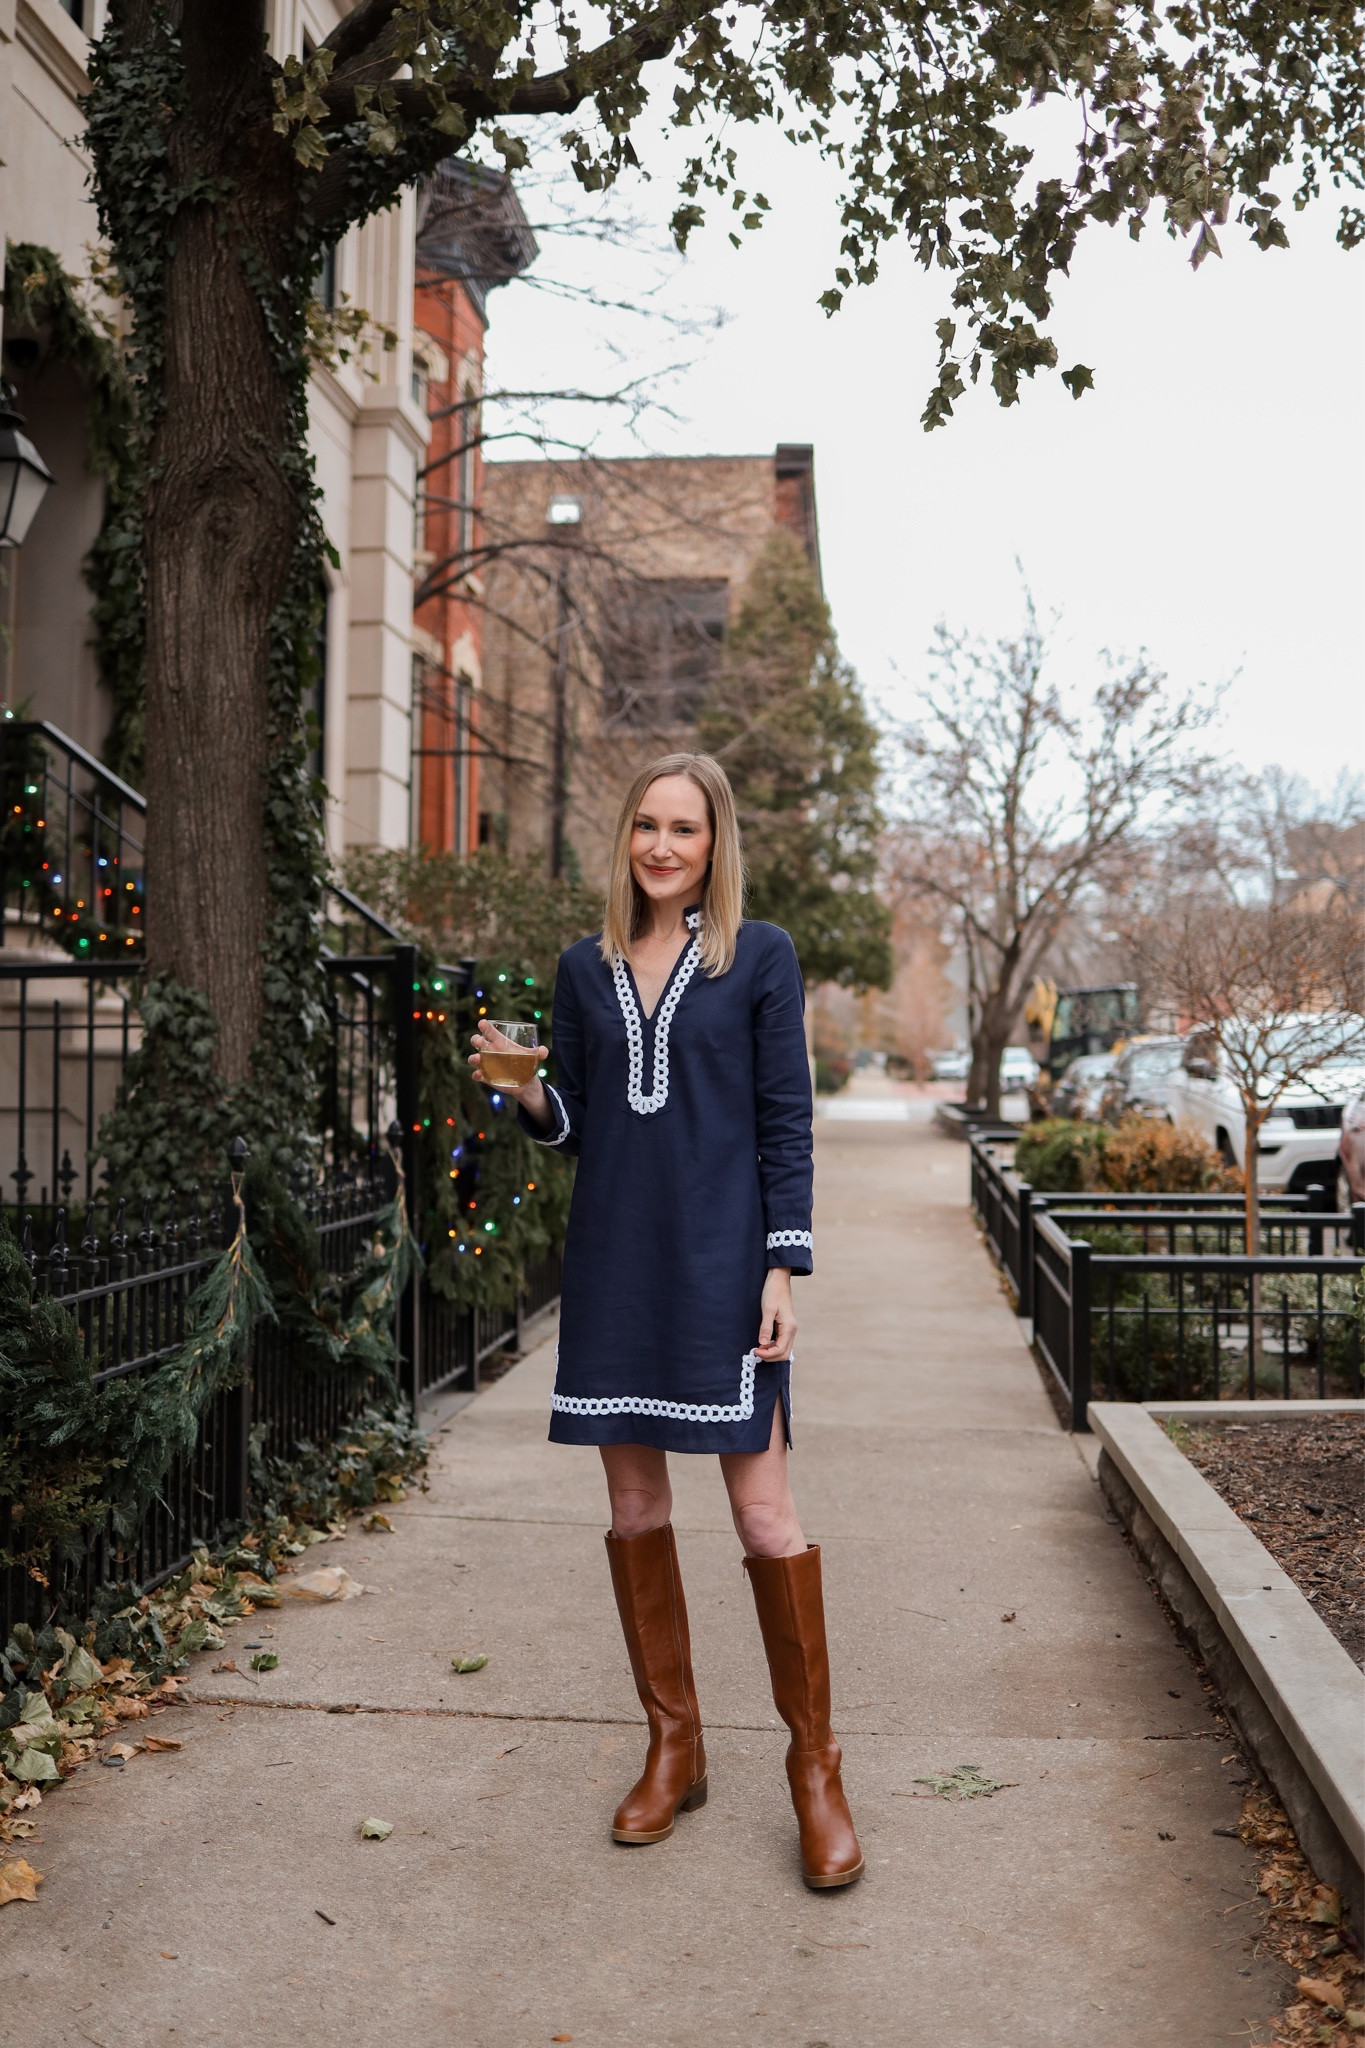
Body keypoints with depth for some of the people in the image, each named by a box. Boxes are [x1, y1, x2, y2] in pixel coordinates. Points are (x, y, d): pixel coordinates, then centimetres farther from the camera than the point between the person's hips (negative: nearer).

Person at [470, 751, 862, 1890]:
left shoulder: (759, 959, 1)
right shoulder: (587, 970, 11)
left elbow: (787, 1121, -1)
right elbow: (574, 1124, 15)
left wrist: (783, 1266, -8)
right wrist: (521, 1088, -6)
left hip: (721, 1266, -4)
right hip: (615, 1268, 4)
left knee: (765, 1515, -4)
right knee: (636, 1507, 9)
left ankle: (815, 1765, 11)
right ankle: (674, 1747, 24)